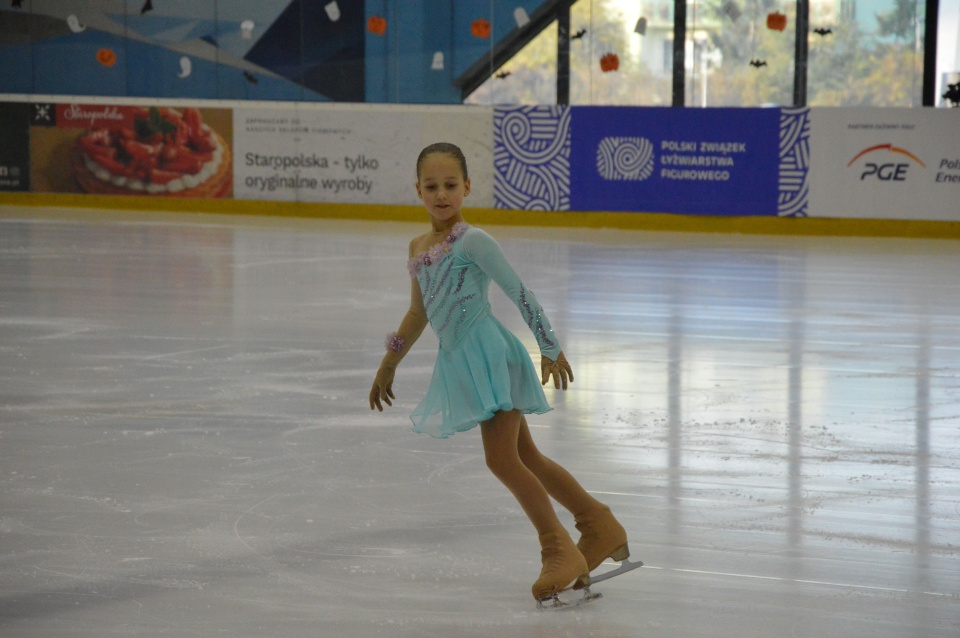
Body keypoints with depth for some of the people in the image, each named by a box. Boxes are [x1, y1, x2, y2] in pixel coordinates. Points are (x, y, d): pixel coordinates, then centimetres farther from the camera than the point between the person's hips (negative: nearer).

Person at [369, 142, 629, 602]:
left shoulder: (471, 241, -12)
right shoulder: (418, 248, 12)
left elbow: (519, 293, -10)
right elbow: (419, 313, 24)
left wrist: (550, 349, -9)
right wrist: (388, 367, 28)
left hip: (488, 354, -8)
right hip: (460, 363, 8)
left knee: (502, 460, -12)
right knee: (524, 458, 12)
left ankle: (559, 551, -3)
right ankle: (599, 526, 21)